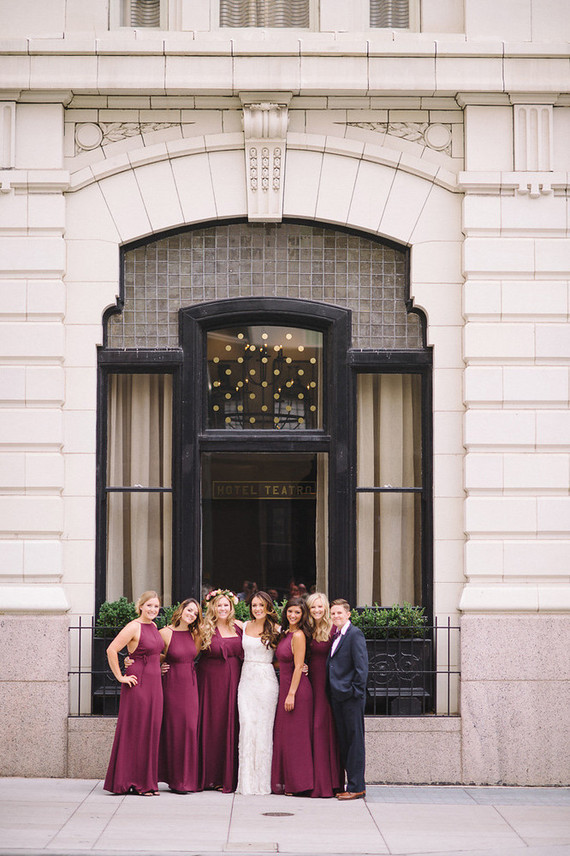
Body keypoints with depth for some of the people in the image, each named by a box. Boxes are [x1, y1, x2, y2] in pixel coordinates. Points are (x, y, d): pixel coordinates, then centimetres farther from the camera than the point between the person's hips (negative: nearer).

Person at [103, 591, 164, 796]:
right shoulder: (133, 627, -11)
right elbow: (111, 650, -16)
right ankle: (135, 783, 0)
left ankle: (147, 782, 13)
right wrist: (120, 677, -14)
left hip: (154, 684, 8)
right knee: (135, 732, -4)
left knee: (151, 731, 8)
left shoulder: (153, 626, 14)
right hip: (137, 684, -8)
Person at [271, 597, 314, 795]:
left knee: (294, 736, -4)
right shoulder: (285, 633, 13)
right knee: (284, 735, 12)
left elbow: (298, 667, -17)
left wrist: (291, 694, -19)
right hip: (285, 687, 9)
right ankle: (284, 782, 17)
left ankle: (297, 783, 2)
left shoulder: (298, 635, -14)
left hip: (297, 688, -9)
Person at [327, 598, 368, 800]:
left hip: (351, 697, -9)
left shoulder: (355, 634, -9)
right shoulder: (335, 636, 16)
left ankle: (356, 787, -1)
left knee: (355, 740, -4)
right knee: (343, 741, 11)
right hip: (337, 696, 9)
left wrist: (356, 691, -16)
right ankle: (354, 783, 17)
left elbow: (361, 666, -14)